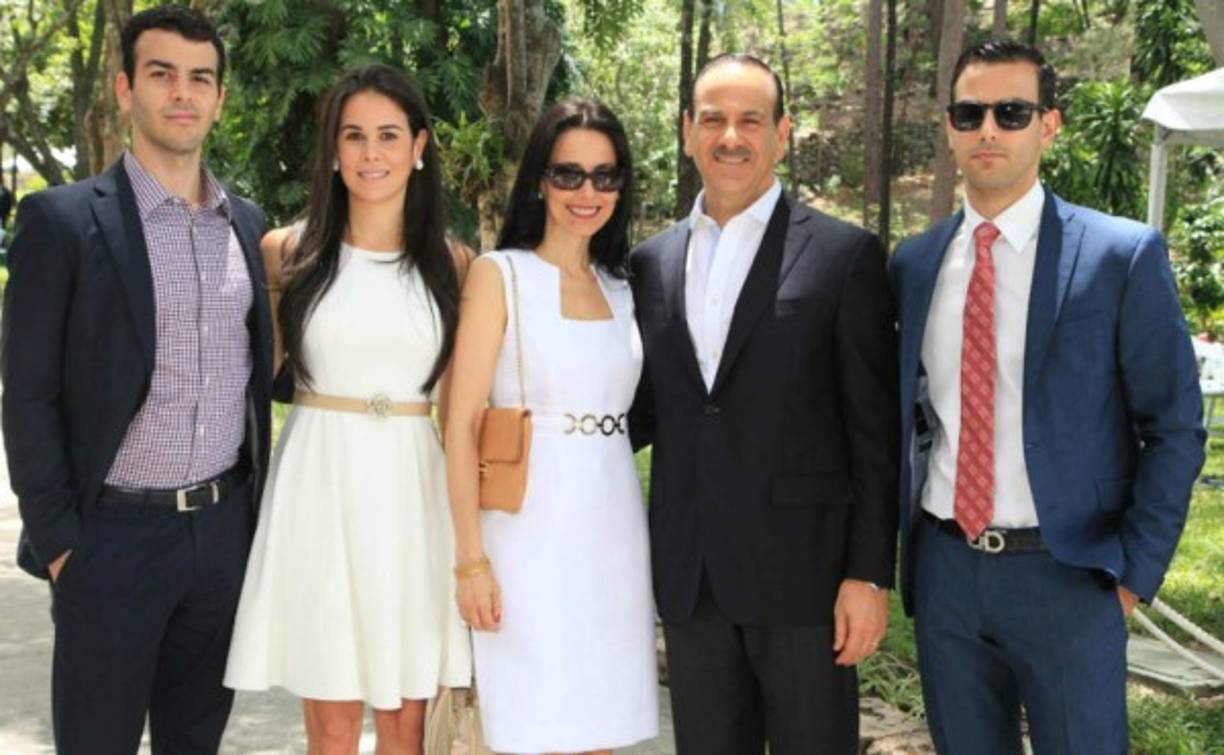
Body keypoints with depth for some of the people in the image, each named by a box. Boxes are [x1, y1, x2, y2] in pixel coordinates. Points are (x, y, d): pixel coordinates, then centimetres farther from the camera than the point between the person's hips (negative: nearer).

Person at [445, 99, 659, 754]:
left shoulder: (619, 289, 12)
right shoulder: (499, 274, -3)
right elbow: (462, 423, -8)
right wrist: (471, 557, -14)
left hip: (613, 531, 5)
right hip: (530, 530, -5)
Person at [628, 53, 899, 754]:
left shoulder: (845, 255, -4)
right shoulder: (652, 263, 9)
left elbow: (875, 430, -6)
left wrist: (869, 573, -10)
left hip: (803, 569, -4)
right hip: (689, 578, 4)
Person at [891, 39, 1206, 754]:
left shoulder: (1123, 255, -8)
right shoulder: (914, 263, 5)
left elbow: (1175, 427, -4)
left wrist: (1132, 569, -8)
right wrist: (904, 540, 7)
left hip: (1067, 572, -3)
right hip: (943, 568, 4)